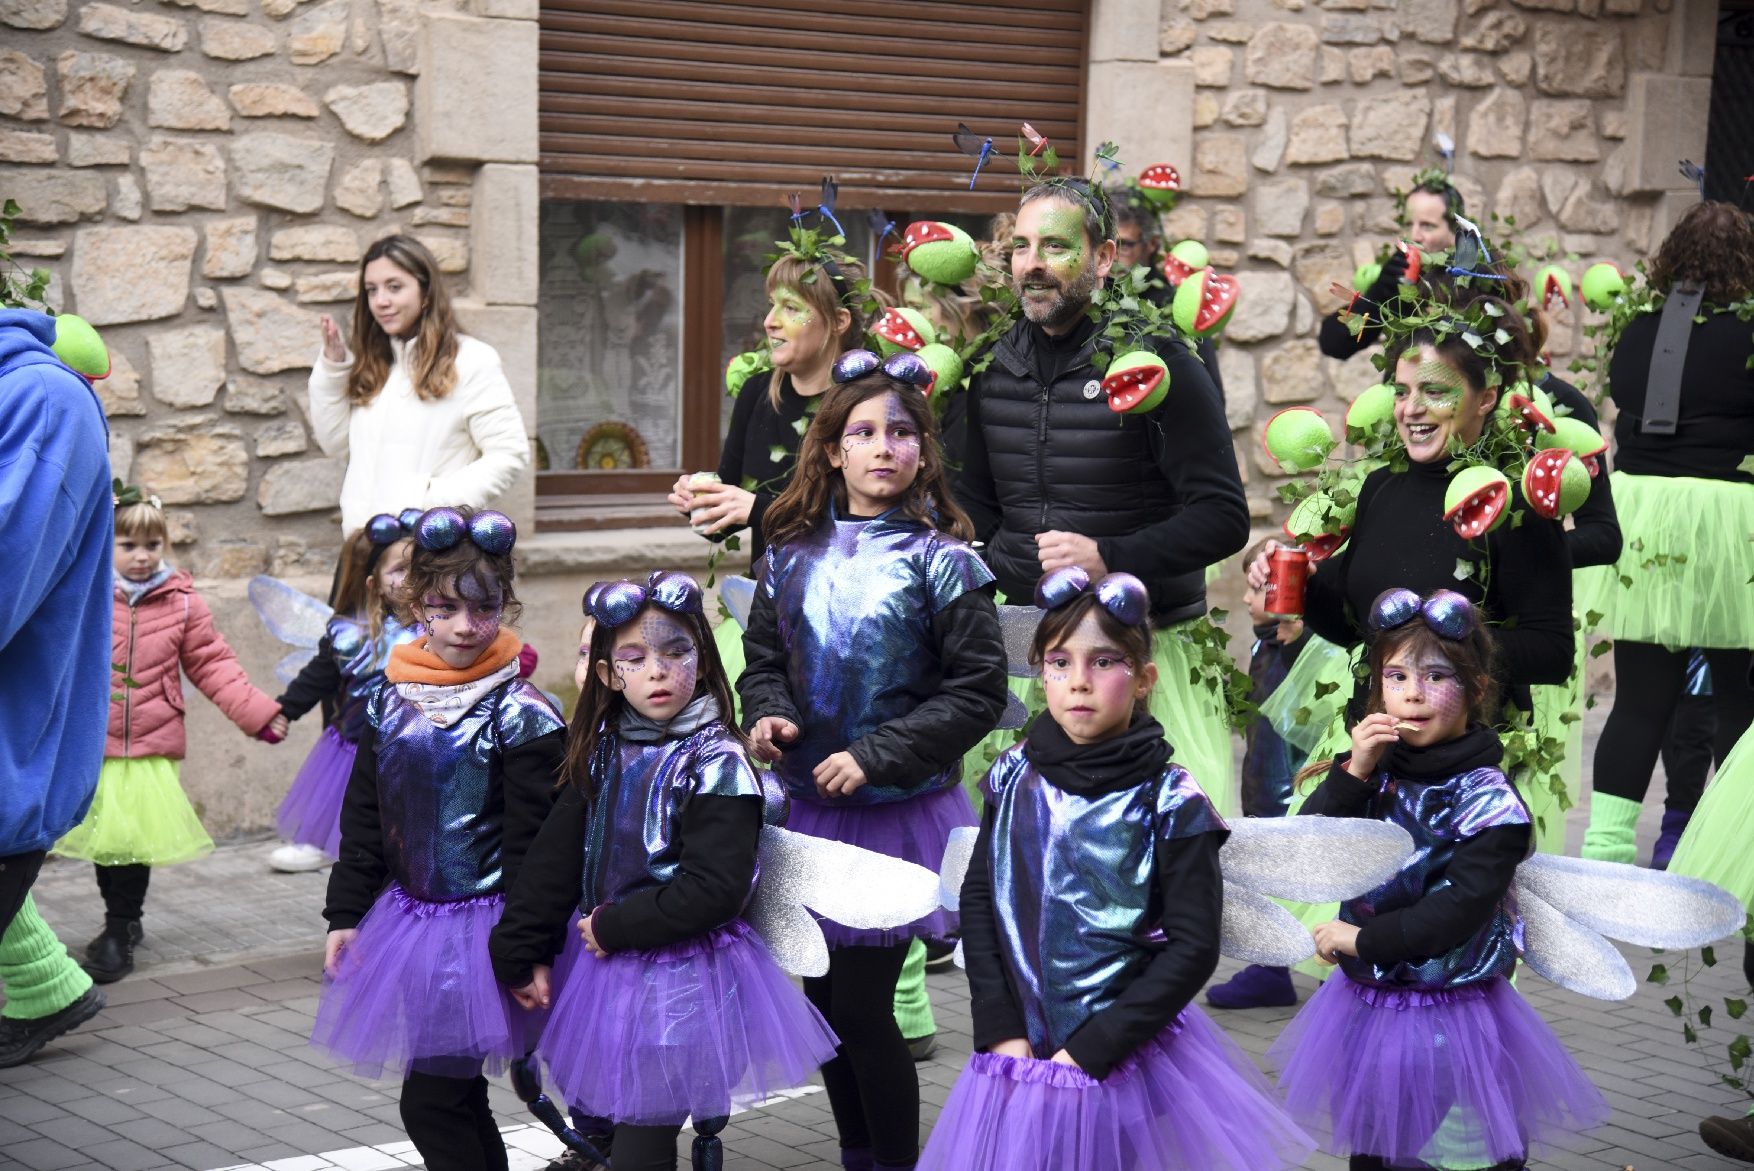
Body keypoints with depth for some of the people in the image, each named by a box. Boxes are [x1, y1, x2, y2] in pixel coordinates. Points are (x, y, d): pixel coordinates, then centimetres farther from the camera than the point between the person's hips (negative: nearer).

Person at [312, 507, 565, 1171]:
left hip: (482, 929, -6)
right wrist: (345, 915, 11)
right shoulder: (389, 704, 5)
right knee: (455, 1098, 14)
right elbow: (363, 820, 13)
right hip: (408, 918, 6)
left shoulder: (522, 716, -12)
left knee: (431, 1101, -7)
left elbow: (531, 843, -12)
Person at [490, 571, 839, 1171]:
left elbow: (714, 890, -21)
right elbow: (555, 857, 6)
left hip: (680, 981, -6)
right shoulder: (605, 752, 5)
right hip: (604, 968, 6)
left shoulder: (716, 763, -14)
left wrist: (615, 927, -16)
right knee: (597, 1123, 15)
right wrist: (521, 954, 2)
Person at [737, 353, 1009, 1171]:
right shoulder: (793, 556, 4)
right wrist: (766, 713, -7)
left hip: (900, 812, -5)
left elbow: (977, 691, -11)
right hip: (811, 808, 5)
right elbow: (762, 656, 15)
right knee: (823, 997, 12)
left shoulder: (938, 560, -9)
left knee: (863, 1007, -4)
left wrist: (876, 756, -17)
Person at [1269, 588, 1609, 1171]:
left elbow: (1458, 912, -21)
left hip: (1453, 1022, -6)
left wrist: (1363, 939, -15)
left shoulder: (1489, 801, -15)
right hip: (1366, 1008, 6)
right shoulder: (1375, 773, 2)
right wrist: (1352, 774, -15)